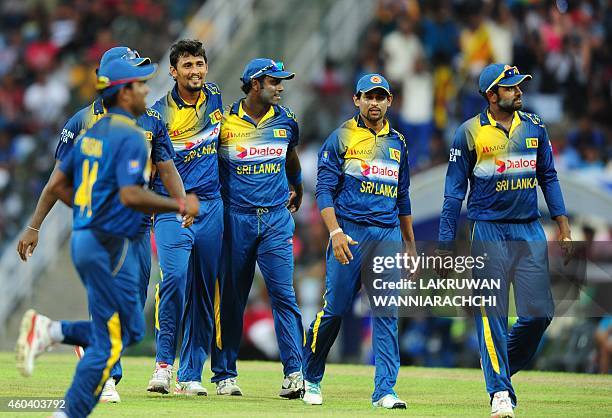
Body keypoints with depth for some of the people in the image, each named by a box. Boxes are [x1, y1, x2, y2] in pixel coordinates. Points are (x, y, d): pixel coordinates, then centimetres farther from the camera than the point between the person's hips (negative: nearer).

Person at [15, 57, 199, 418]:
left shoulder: (93, 132, 13)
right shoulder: (131, 136, -14)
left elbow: (58, 185, 17)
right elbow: (130, 195, -25)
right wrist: (179, 205, -15)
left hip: (83, 238, 9)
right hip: (111, 246, -9)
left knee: (131, 330, 17)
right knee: (111, 341, -3)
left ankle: (49, 330, 7)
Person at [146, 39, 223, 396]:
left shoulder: (216, 97, 8)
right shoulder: (159, 113, -5)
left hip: (212, 206, 4)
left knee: (204, 292, 4)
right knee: (175, 277, -23)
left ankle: (191, 375, 10)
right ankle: (164, 362, -12)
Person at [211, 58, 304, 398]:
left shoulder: (285, 121, 7)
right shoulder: (224, 121, -3)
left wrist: (297, 194, 39)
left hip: (276, 218, 2)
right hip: (236, 218, -2)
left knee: (284, 294, -9)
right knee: (231, 297, 5)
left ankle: (294, 372, -13)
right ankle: (225, 375, 13)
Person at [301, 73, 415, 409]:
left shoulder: (397, 143, 17)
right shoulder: (341, 138, 2)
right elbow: (324, 191, -4)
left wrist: (411, 245, 21)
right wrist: (335, 232, -17)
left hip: (388, 235, 4)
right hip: (350, 233, -4)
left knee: (386, 314, -5)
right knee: (334, 308, -2)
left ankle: (384, 390, -7)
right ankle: (310, 379, 17)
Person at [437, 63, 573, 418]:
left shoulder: (534, 127, 8)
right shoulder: (470, 133, -4)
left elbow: (548, 177, 14)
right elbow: (454, 191, -1)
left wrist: (563, 225, 6)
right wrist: (446, 245, -4)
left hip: (531, 230, 4)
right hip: (490, 232, -4)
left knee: (540, 312, 0)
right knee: (492, 315, -5)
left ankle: (503, 366, 23)